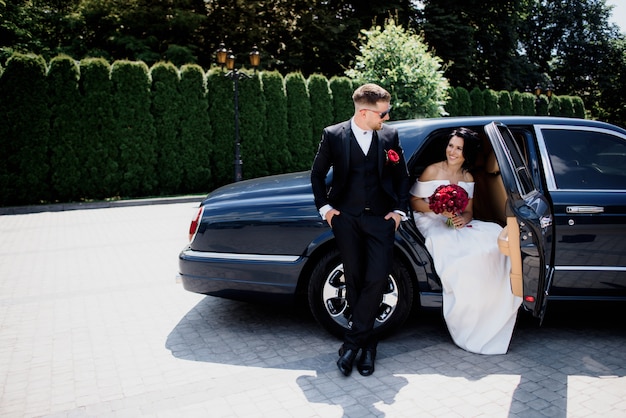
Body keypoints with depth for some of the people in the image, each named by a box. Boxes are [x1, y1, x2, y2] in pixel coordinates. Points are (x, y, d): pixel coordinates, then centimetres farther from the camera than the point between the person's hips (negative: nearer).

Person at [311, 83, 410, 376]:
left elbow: (402, 176, 11)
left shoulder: (390, 135, 3)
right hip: (346, 217, 0)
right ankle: (367, 342, 23)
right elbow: (318, 174, 9)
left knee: (377, 278, -11)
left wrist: (399, 210, 3)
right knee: (354, 279, 4)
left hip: (380, 217, 1)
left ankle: (352, 341, 3)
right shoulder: (333, 135, -1)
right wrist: (324, 207, 2)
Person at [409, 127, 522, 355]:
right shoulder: (433, 171, -3)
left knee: (496, 237, -19)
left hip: (458, 225, 5)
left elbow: (469, 211, 12)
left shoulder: (468, 178, 12)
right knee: (462, 250, -33)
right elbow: (414, 201, -4)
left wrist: (463, 218, -12)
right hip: (432, 224, -5)